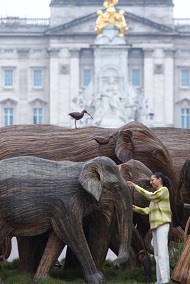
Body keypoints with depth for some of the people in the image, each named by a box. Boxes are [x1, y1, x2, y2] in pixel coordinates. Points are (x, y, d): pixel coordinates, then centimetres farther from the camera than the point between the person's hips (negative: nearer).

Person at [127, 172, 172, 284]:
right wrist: (135, 208, 9)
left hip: (162, 224, -10)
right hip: (155, 225, 10)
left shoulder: (164, 190, -1)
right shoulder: (156, 194, 25)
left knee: (162, 252, -18)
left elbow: (151, 196, -17)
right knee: (157, 254, 4)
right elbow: (148, 210, 19)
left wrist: (136, 186, -14)